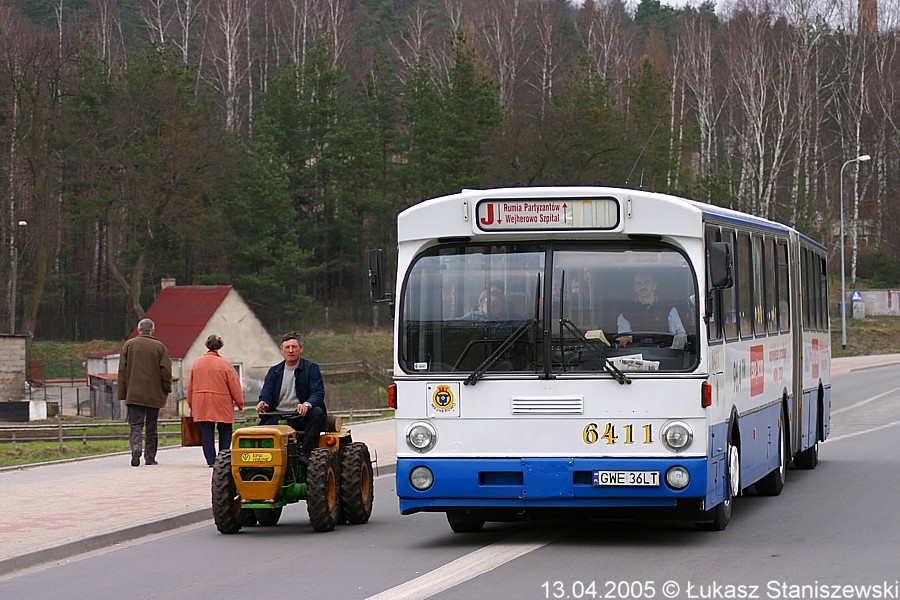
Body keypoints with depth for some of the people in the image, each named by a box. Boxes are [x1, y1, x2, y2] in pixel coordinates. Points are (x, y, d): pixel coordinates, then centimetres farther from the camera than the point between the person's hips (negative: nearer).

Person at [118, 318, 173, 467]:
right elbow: (166, 370, -4)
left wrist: (123, 393, 6)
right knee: (151, 427, 9)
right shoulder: (159, 347, 0)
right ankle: (150, 457, 11)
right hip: (154, 395, 0)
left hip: (134, 393, 0)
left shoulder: (129, 345, 3)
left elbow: (122, 370, 2)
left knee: (135, 424, -1)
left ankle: (136, 447, -27)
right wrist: (166, 390, 8)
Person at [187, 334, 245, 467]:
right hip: (221, 405, -3)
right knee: (225, 431, 9)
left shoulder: (197, 363, 5)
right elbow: (235, 386, -4)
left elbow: (190, 386, 11)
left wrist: (191, 405, 20)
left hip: (201, 406, 3)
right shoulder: (225, 364, -7)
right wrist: (240, 403, 5)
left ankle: (211, 460, -2)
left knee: (206, 432, 3)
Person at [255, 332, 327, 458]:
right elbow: (266, 395, 9)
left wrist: (307, 405, -31)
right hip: (278, 416, 2)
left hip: (302, 417, -2)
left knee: (317, 413, -34)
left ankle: (305, 454, -33)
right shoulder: (274, 372, 17)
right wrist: (263, 404, -18)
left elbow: (318, 393, -8)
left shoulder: (311, 368, 6)